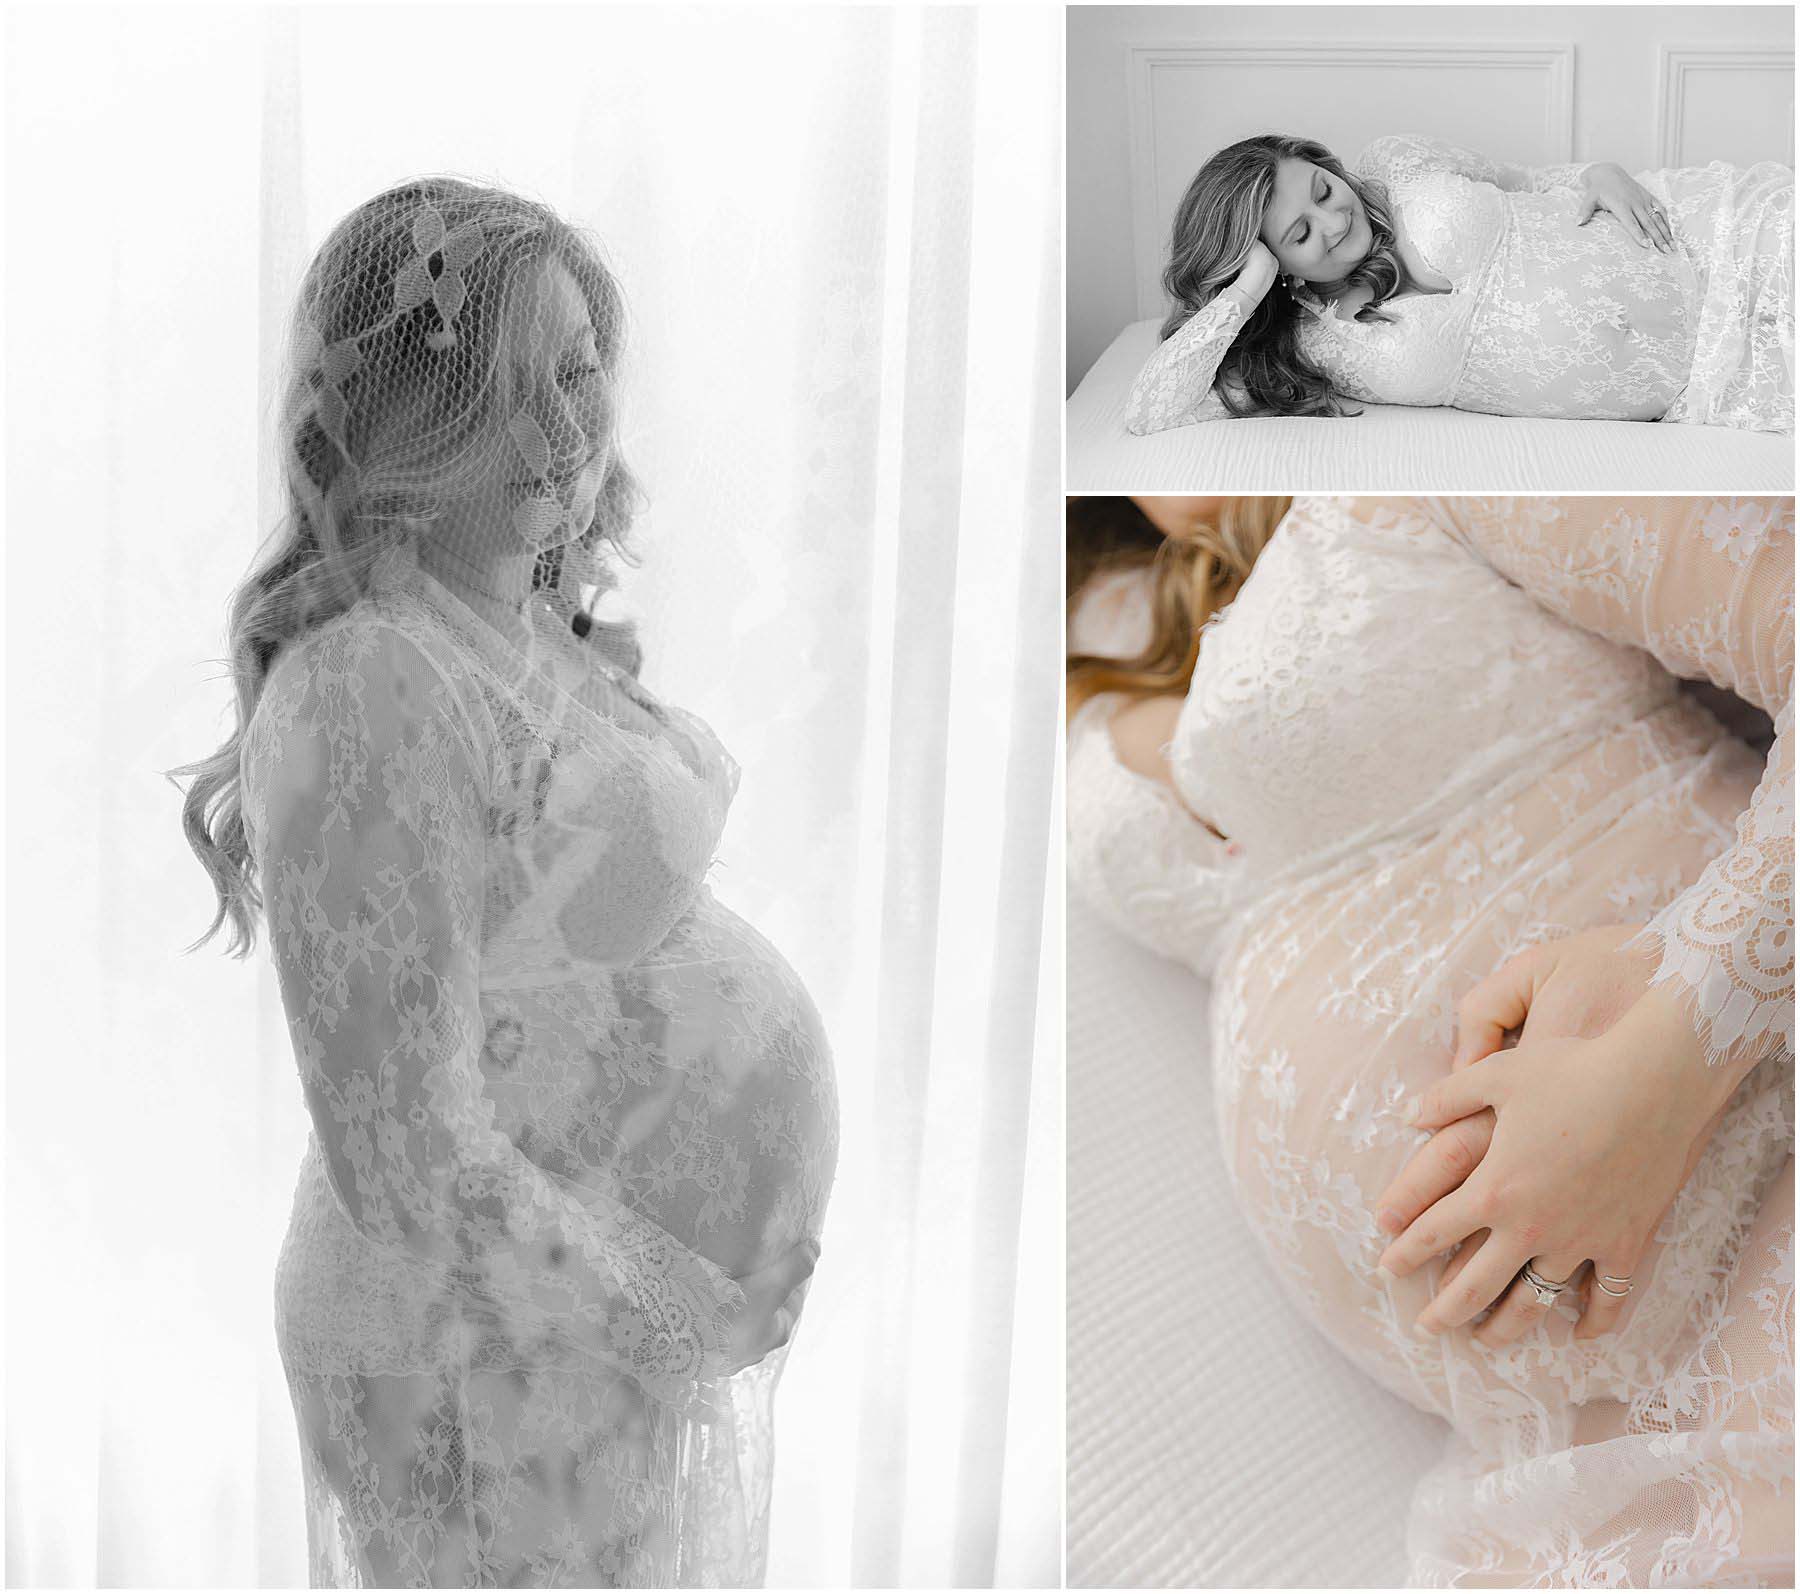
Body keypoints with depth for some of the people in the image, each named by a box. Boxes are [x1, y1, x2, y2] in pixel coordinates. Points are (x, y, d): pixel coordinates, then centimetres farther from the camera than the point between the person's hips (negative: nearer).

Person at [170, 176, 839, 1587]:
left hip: (649, 1293, 9)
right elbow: (407, 1161, -27)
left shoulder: (523, 627, 3)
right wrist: (681, 1319, -17)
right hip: (507, 1362, -9)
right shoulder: (370, 691, -26)